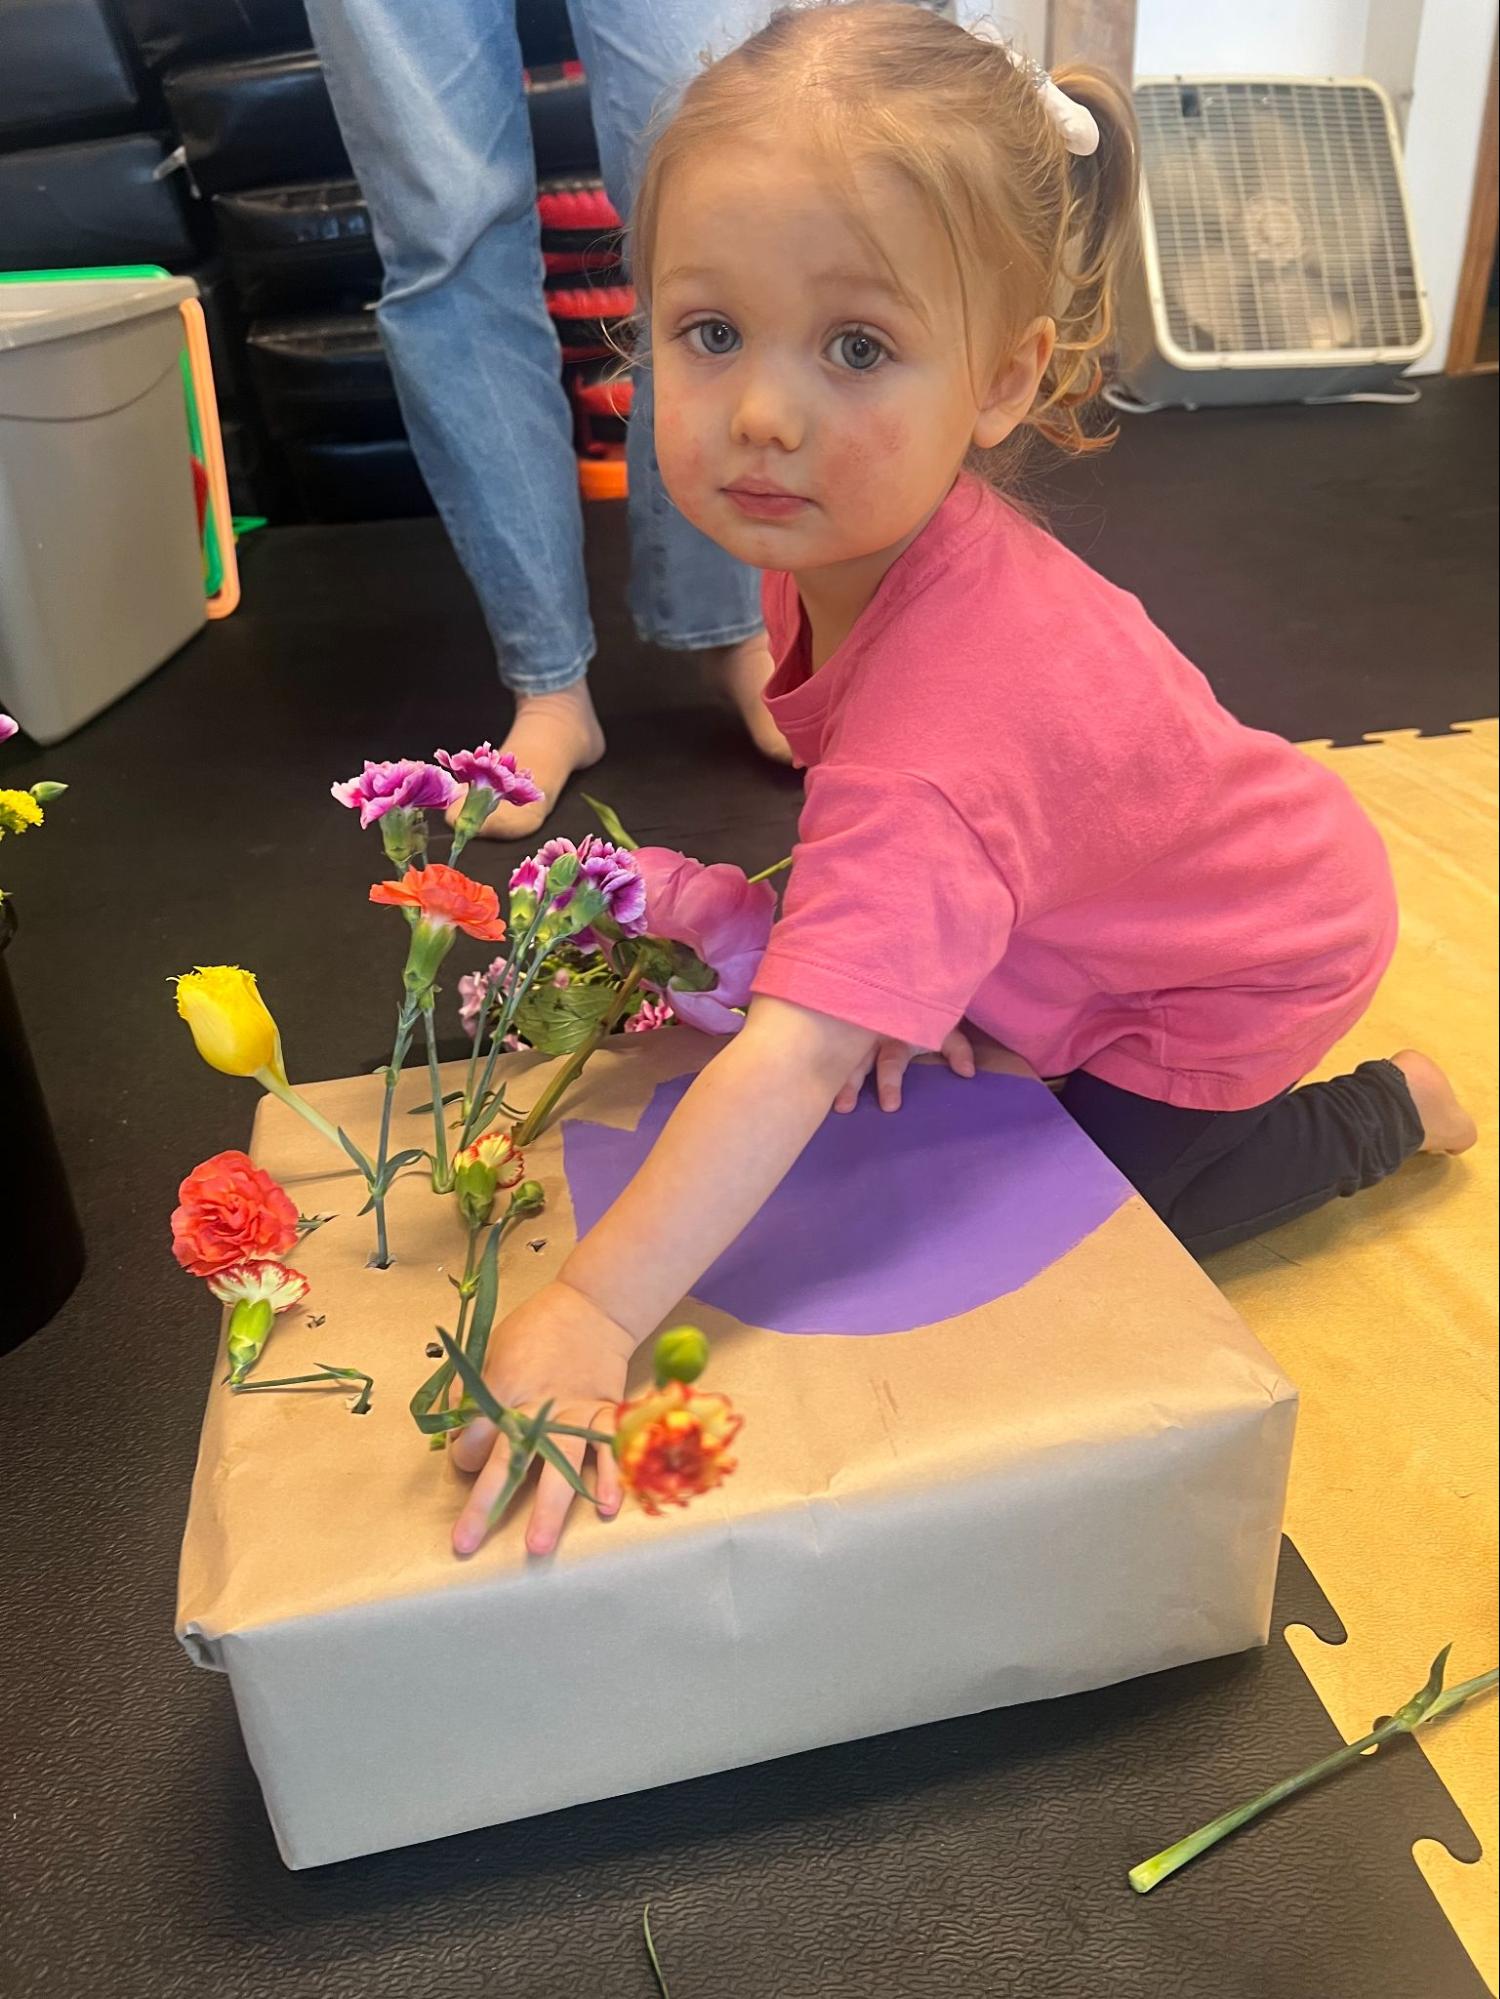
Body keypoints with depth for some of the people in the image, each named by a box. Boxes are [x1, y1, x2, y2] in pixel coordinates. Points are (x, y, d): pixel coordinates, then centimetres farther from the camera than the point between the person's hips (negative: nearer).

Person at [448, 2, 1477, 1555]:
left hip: (1245, 974, -7)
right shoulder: (838, 529, -17)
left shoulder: (934, 745, -45)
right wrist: (884, 958, -19)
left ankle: (1380, 1111, 20)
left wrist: (590, 1317, -53)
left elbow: (795, 1062, -51)